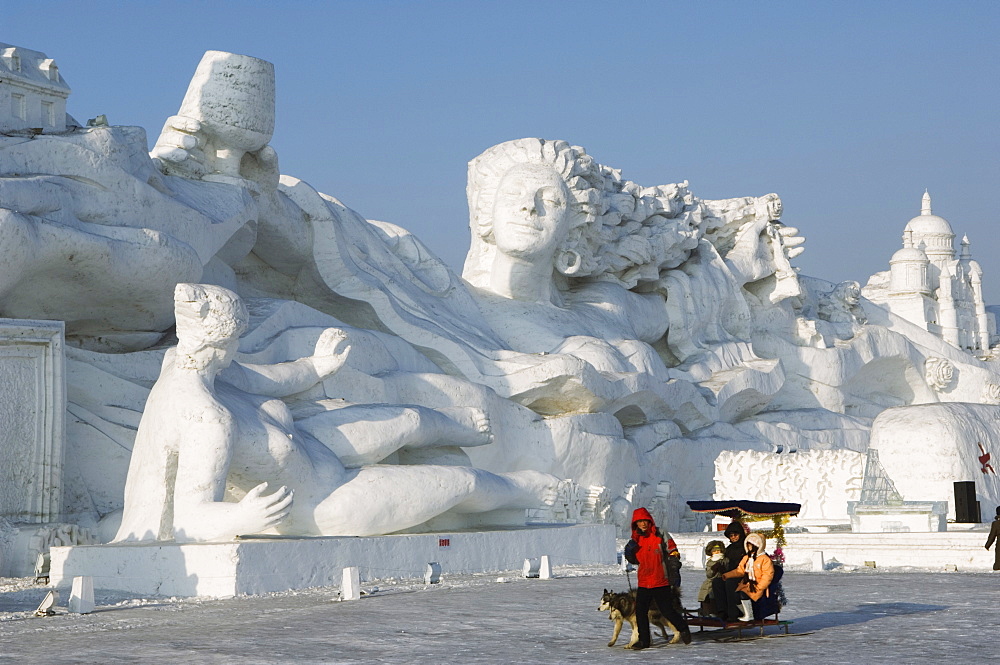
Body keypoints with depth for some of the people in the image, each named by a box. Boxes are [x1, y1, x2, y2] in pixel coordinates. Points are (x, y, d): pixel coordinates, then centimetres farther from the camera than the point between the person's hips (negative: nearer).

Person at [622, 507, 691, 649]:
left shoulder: (661, 535, -5)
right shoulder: (636, 539, 10)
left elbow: (673, 553, -2)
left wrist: (674, 572, -11)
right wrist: (629, 552, -4)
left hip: (661, 582, -5)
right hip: (644, 582, 5)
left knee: (667, 610, -2)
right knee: (640, 611, 0)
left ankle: (683, 628, 24)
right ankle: (643, 640, 10)